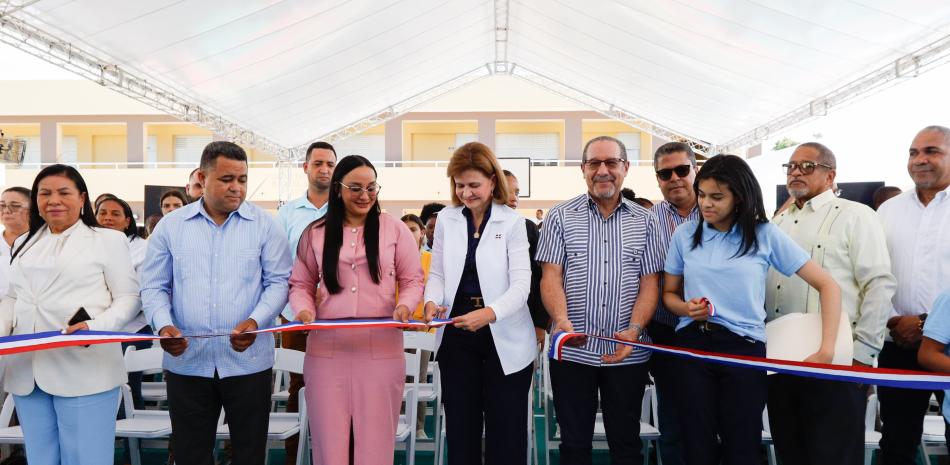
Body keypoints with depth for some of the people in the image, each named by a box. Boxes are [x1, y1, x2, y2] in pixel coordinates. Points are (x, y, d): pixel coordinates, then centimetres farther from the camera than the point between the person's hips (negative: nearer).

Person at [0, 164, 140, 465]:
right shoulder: (26, 243, 19)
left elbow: (129, 297, -1)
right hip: (27, 372, 5)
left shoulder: (108, 239, 3)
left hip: (84, 372, -5)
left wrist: (96, 326, -18)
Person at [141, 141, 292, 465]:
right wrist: (164, 325, -12)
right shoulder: (171, 225, 6)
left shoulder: (265, 224, 1)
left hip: (248, 361, -1)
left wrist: (255, 321, -18)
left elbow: (279, 281, -1)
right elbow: (154, 287, 7)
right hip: (186, 361, 1)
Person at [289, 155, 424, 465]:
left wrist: (405, 305, -13)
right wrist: (303, 309, -7)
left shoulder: (395, 229, 4)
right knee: (329, 439, 8)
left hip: (381, 349, -1)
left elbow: (412, 280, 6)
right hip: (326, 349, 1)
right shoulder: (315, 233, 8)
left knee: (375, 439, 6)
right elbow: (300, 284, 12)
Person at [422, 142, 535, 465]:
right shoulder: (446, 219, 5)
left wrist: (490, 313, -30)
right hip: (457, 334, 3)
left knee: (506, 430, 6)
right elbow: (437, 273, 9)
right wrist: (432, 301, -13)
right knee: (460, 426, 13)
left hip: (504, 337, -3)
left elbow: (521, 283, -12)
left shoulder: (512, 222, -6)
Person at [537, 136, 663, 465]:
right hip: (572, 351, -1)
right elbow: (551, 276, -3)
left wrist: (634, 330, -14)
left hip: (626, 352, 1)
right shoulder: (560, 217, 3)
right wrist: (562, 321, -21)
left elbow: (649, 283, 3)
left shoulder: (644, 221, 7)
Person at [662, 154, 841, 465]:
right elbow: (669, 294, 15)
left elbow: (827, 286, -1)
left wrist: (826, 349, -10)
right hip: (692, 344, 2)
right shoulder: (685, 234, 5)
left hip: (744, 347, -2)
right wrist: (686, 308, -9)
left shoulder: (765, 234, -2)